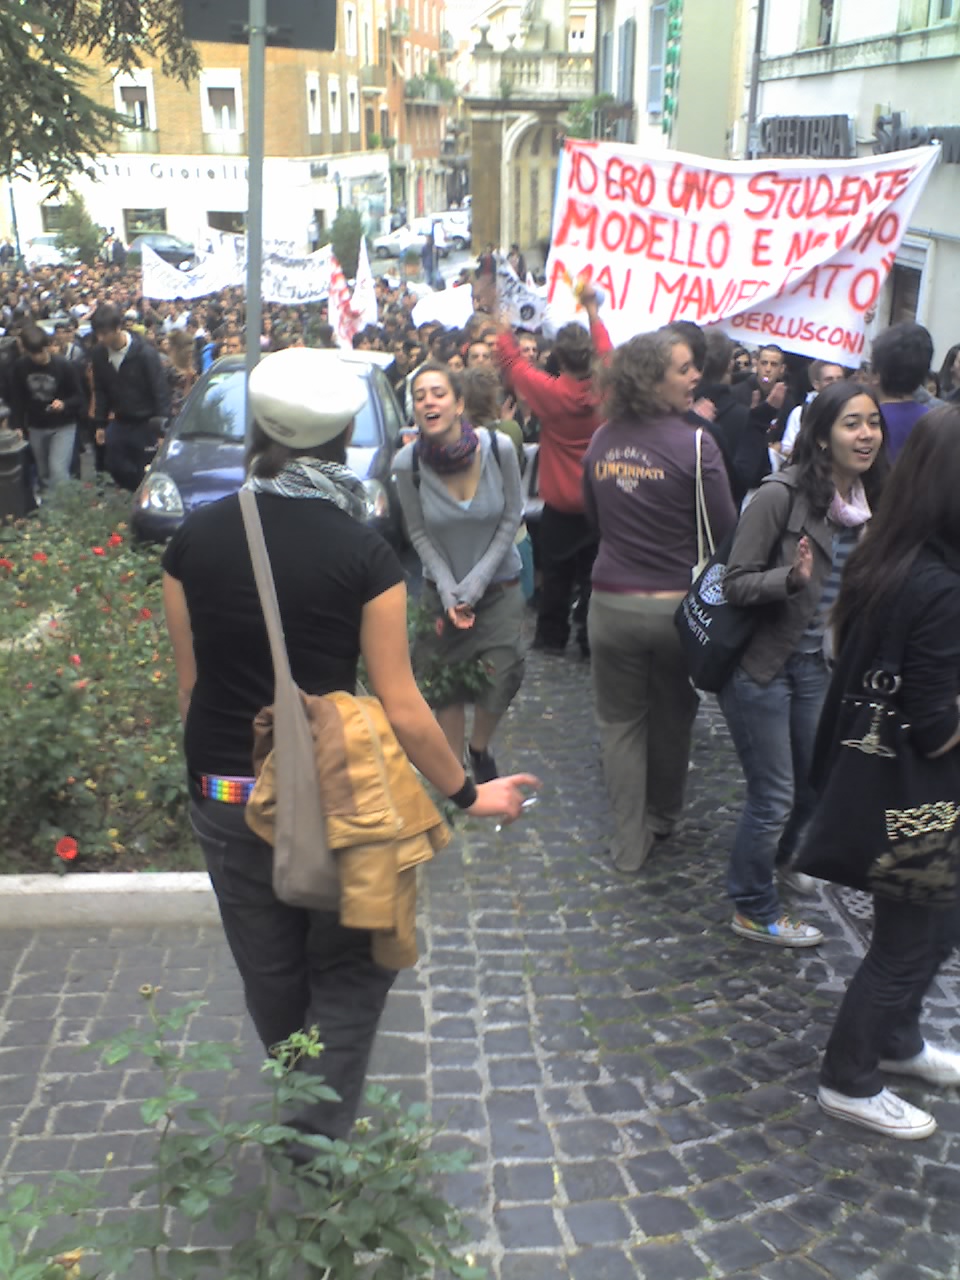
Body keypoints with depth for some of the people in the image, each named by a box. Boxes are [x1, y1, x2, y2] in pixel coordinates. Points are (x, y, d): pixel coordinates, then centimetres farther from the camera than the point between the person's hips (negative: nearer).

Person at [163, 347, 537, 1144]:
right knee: (347, 979, 17)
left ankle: (301, 1117, 42)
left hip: (223, 795, 4)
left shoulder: (195, 538, -4)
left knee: (272, 982, 21)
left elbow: (190, 681, 3)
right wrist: (468, 793, 0)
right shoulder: (363, 554, -15)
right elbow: (400, 707, -13)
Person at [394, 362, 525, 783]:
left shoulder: (499, 448, -18)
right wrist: (448, 591, -13)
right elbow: (419, 533, -5)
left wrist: (477, 581, -12)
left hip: (499, 586, 0)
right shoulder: (407, 462, -16)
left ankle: (480, 748, 27)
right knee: (447, 686, 7)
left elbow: (512, 517, -7)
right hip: (442, 590, 0)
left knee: (501, 678, -4)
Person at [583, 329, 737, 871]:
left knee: (621, 719, 14)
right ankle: (663, 818, 39)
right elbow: (726, 530, -11)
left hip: (612, 602, 2)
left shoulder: (602, 440, -2)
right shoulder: (695, 443, -16)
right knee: (673, 716, 20)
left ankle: (632, 840, 18)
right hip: (677, 604, -2)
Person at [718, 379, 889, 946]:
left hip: (815, 662, 7)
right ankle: (755, 911, 26)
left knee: (815, 780, 22)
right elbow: (736, 583, -19)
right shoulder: (781, 495, -21)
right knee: (774, 796, 3)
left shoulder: (868, 502, 0)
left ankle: (778, 857, 52)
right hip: (760, 662, -7)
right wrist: (793, 576, -34)